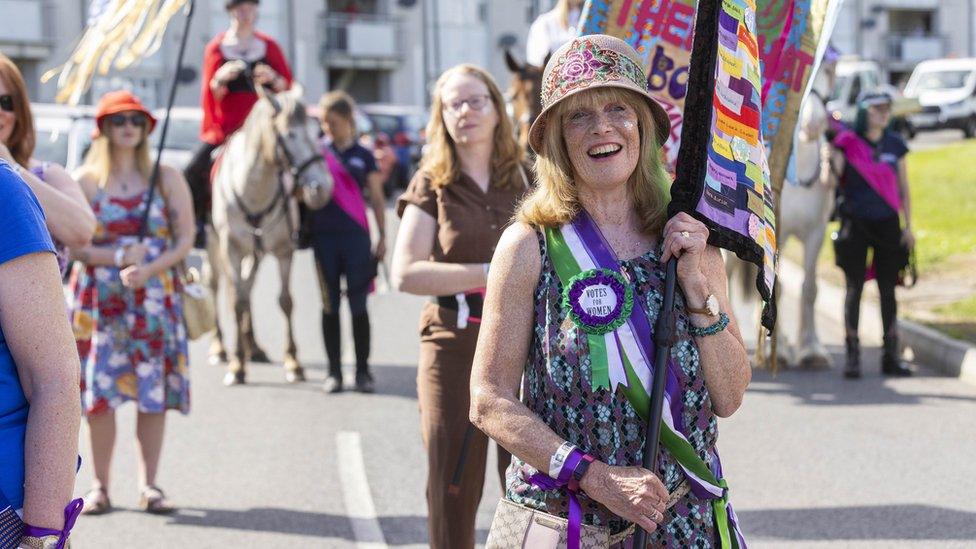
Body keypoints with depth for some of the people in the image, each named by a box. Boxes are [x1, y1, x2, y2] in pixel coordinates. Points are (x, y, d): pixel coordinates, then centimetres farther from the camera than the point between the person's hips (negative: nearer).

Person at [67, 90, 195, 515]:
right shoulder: (85, 181, 3)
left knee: (154, 390, -1)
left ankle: (148, 485, 7)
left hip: (155, 298, 1)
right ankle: (100, 485, 6)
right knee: (99, 389, -3)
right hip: (99, 300, -1)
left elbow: (185, 239, 0)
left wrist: (148, 269, -15)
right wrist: (118, 258, -17)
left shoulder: (166, 179, 5)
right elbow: (72, 244, -2)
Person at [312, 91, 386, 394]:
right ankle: (334, 371, 13)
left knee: (358, 305, 1)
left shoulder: (363, 156, 3)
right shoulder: (317, 151, 5)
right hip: (324, 235, 1)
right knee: (329, 305, 6)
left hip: (356, 235, -1)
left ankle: (363, 370, 9)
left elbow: (377, 199, 6)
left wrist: (382, 237, 2)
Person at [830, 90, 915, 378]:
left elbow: (903, 187, 12)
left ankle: (891, 355, 10)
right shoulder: (846, 143, -2)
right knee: (854, 288, -1)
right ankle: (852, 357, 3)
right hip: (855, 223, -3)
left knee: (888, 289, 5)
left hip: (887, 224, 3)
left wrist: (908, 226, 8)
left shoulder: (895, 144, 7)